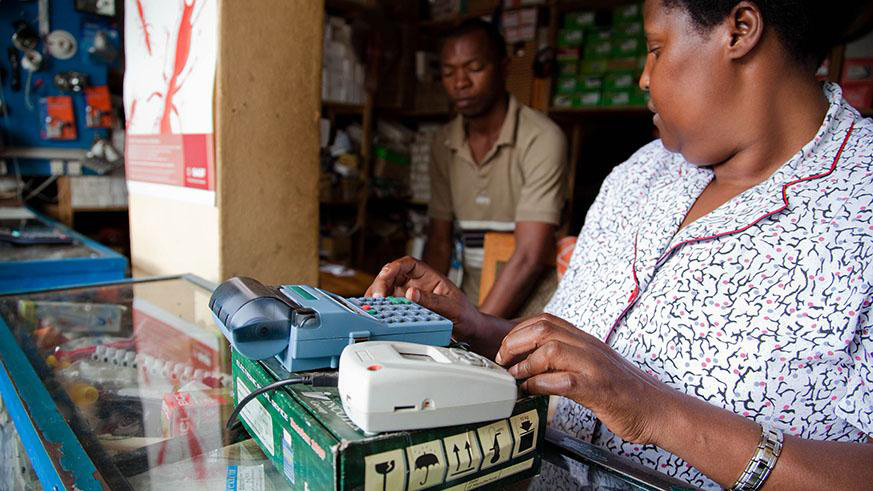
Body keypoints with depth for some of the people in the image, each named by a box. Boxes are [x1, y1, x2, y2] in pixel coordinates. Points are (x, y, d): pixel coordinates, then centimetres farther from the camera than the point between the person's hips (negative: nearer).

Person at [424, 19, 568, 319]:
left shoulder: (542, 138, -14)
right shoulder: (443, 144, 5)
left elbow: (530, 258, -20)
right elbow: (439, 243, 7)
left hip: (530, 309, -4)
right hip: (472, 307, 5)